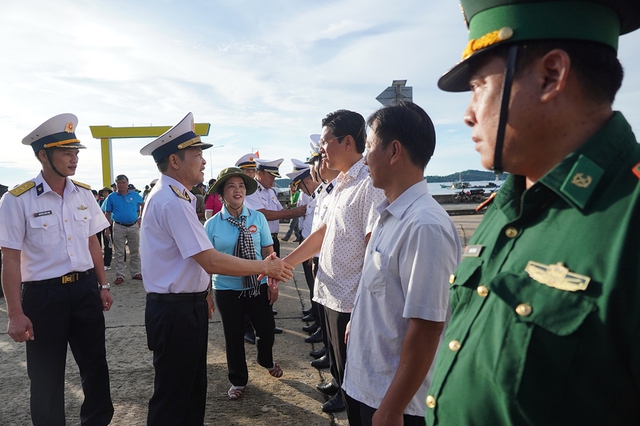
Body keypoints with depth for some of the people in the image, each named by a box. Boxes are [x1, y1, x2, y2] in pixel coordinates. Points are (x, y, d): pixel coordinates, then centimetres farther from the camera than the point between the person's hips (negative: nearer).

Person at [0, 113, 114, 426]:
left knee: (96, 365, 16)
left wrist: (103, 285, 11)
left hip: (85, 289, 5)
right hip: (43, 295, -4)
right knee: (46, 376, 12)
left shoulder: (84, 194, 2)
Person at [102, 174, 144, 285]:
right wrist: (107, 229, -3)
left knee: (135, 252, 9)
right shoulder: (112, 197, 1)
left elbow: (143, 205, 18)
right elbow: (108, 213, 2)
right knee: (119, 253, 3)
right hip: (119, 227, -1)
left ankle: (135, 273, 20)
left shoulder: (135, 195, 4)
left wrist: (140, 218, 8)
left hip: (134, 226, 1)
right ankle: (120, 276, 9)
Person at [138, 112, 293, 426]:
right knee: (173, 397, 7)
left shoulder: (170, 196, 11)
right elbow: (212, 261, -26)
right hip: (176, 311, -10)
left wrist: (201, 291, 19)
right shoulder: (172, 201, -22)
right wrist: (265, 267, -17)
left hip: (185, 305, 10)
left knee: (193, 387, 22)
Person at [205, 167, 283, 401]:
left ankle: (266, 361, 46)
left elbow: (269, 252, 0)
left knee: (267, 328, 9)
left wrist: (273, 282, -3)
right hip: (227, 289, -1)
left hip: (258, 286, 1)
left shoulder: (258, 218, -4)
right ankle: (238, 380, 37)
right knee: (233, 335, 11)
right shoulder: (212, 225, -7)